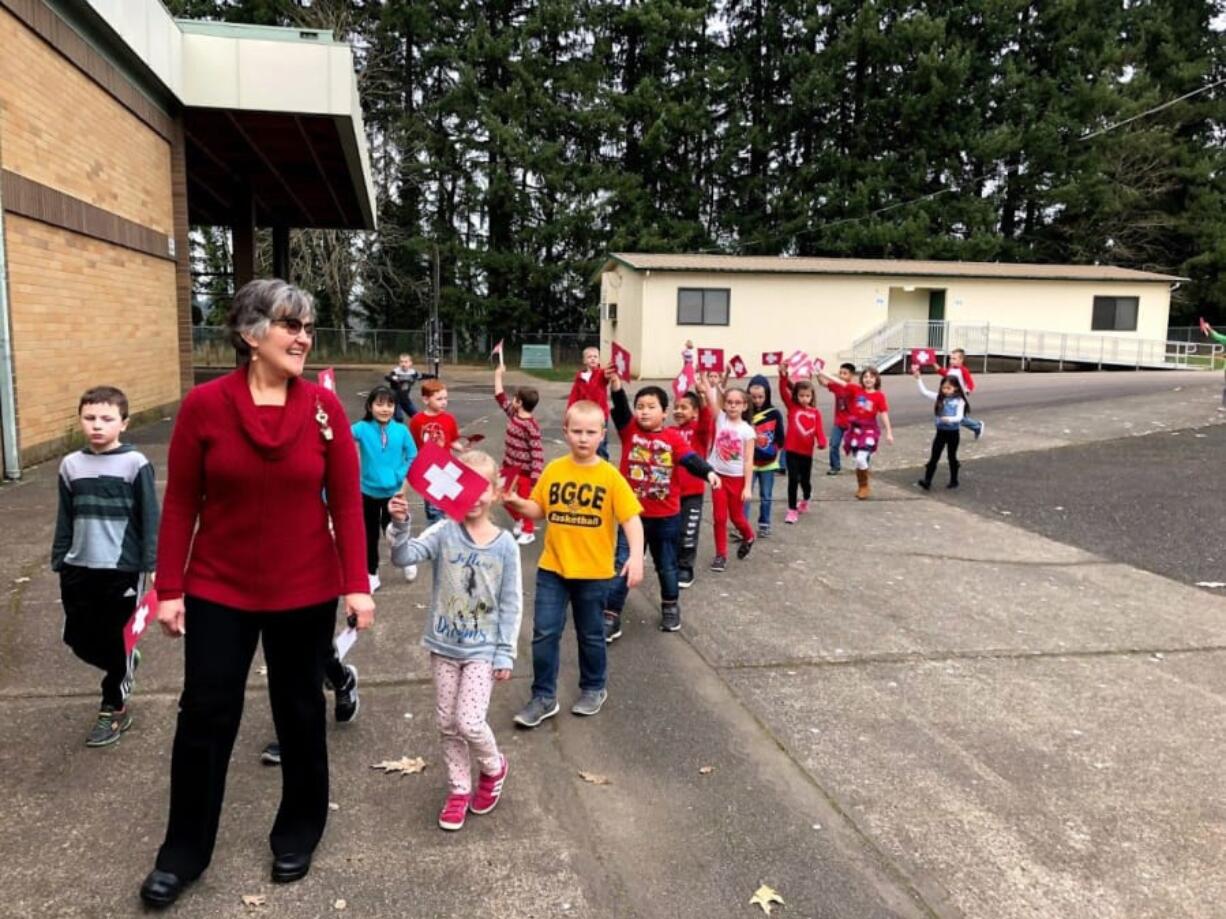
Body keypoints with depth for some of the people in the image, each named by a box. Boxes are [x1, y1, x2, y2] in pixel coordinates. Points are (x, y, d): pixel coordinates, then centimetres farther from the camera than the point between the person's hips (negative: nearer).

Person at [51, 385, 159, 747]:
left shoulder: (134, 463, -9)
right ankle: (125, 665, 41)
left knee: (113, 640, 6)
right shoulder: (71, 464, 3)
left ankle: (114, 709, 24)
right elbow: (65, 519, 11)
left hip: (121, 569, -4)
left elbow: (150, 517, -8)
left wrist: (152, 564, -10)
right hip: (78, 568, 5)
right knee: (79, 639, 11)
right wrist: (59, 562, 11)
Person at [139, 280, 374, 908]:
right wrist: (169, 588, -4)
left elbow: (346, 502, -5)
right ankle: (183, 851, 31)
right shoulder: (203, 405, -9)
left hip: (305, 593, 1)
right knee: (205, 716, 10)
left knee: (300, 713, 15)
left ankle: (298, 833, 36)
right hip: (217, 591, 0)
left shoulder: (325, 408, -7)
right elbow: (180, 503, -4)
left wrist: (357, 585, -9)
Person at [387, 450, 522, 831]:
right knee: (447, 724, 12)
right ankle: (459, 789, 32)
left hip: (482, 650, -2)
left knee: (469, 722, -7)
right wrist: (400, 525, -41)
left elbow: (511, 604, -5)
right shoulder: (444, 532, -8)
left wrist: (505, 654, -5)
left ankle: (493, 768, 25)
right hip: (444, 646, 2)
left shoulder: (504, 545, -9)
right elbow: (404, 556, -22)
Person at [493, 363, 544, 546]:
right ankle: (519, 520, 43)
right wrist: (498, 375, 14)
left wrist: (536, 475, -24)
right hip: (509, 465, 8)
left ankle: (528, 531, 24)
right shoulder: (513, 413, -1)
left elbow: (537, 451, -23)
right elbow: (501, 397, 13)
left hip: (524, 469, -8)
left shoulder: (531, 426, -24)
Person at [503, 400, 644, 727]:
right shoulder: (553, 470, -2)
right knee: (544, 633, 4)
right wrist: (517, 503, -12)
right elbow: (539, 510, 8)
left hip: (593, 571, -2)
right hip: (552, 568, 2)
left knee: (591, 635, 15)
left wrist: (636, 556, -25)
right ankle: (544, 697, 18)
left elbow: (631, 518, -13)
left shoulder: (610, 476, -10)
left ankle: (594, 688, 36)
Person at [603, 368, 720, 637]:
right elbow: (620, 409, -21)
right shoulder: (630, 430, -5)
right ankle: (611, 617, 8)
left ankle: (670, 607, 41)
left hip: (666, 516, 1)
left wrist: (708, 472, -35)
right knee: (622, 567, 1)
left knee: (666, 566, 18)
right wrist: (616, 386, -39)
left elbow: (690, 458, -16)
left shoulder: (673, 437, -5)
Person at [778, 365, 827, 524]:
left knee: (805, 480, 16)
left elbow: (819, 429, -8)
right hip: (791, 451, -2)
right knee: (793, 480, -3)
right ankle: (792, 510, 7)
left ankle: (805, 500, 45)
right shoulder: (792, 407, -2)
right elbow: (784, 392, -14)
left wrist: (822, 442, -27)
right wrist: (783, 376, -30)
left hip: (807, 452, 2)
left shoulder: (815, 412, 1)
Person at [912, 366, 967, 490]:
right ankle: (927, 481, -3)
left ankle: (954, 481, 25)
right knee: (934, 457, 0)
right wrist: (918, 378, -6)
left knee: (952, 457, 10)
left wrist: (949, 419, -36)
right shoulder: (939, 398, 2)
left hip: (953, 432, -3)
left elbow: (959, 417, -17)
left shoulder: (959, 401, -9)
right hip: (940, 432, 3)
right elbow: (924, 391, 1)